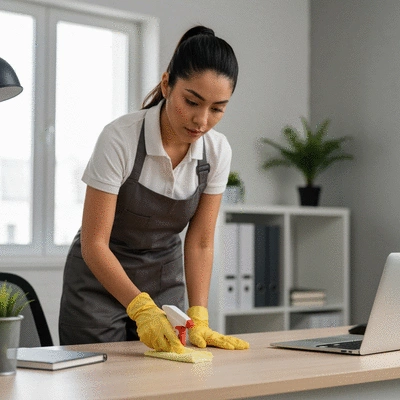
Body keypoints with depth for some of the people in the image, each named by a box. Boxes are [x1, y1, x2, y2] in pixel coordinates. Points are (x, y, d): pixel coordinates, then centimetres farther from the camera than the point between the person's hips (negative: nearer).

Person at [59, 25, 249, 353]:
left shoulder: (217, 151, -11)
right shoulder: (120, 139, -25)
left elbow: (200, 243, -6)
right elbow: (94, 243, -25)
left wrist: (198, 318, -17)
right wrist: (141, 307, -37)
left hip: (165, 283, 4)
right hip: (101, 281, -4)